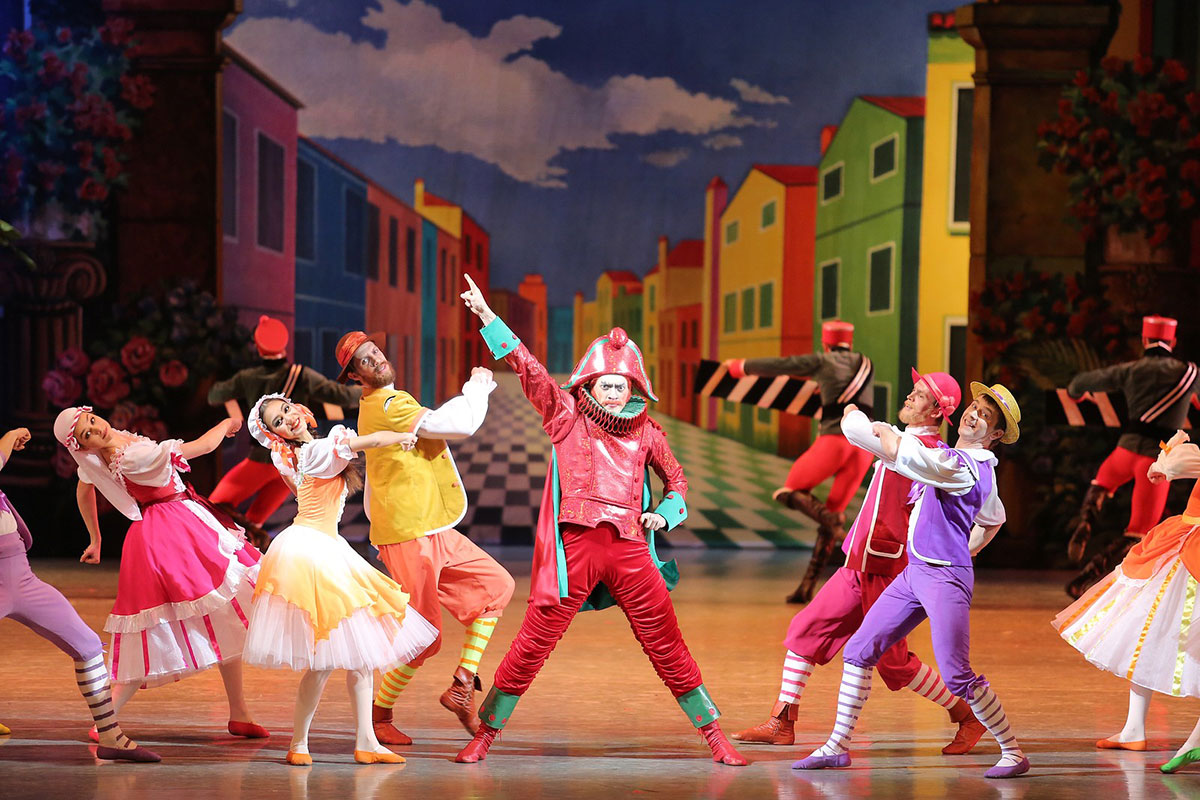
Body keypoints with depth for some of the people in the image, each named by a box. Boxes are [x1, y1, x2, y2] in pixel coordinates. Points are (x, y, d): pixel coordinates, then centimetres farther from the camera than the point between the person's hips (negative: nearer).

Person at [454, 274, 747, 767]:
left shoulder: (646, 432, 11)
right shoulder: (566, 415, 5)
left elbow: (677, 481, 24)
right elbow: (527, 367, -4)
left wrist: (664, 514, 4)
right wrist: (488, 318, -13)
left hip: (629, 550, 2)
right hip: (574, 547, -2)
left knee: (668, 647, 5)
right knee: (532, 645, -2)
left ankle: (714, 736, 13)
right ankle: (485, 735, 9)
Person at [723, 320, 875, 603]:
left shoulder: (822, 361, 8)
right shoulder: (867, 364, 22)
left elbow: (775, 366, 15)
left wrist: (739, 366, 31)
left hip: (834, 441, -5)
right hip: (864, 446, 5)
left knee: (789, 492, 14)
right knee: (832, 513, 12)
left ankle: (837, 526, -15)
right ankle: (807, 587, 4)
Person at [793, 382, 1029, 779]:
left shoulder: (966, 467, -19)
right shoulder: (962, 461, 13)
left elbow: (894, 451, -24)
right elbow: (993, 519, 30)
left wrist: (878, 429, -4)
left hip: (946, 579, -10)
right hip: (914, 572, 10)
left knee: (957, 676, -11)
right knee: (858, 651, 7)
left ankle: (1013, 753, 4)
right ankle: (837, 746, 13)